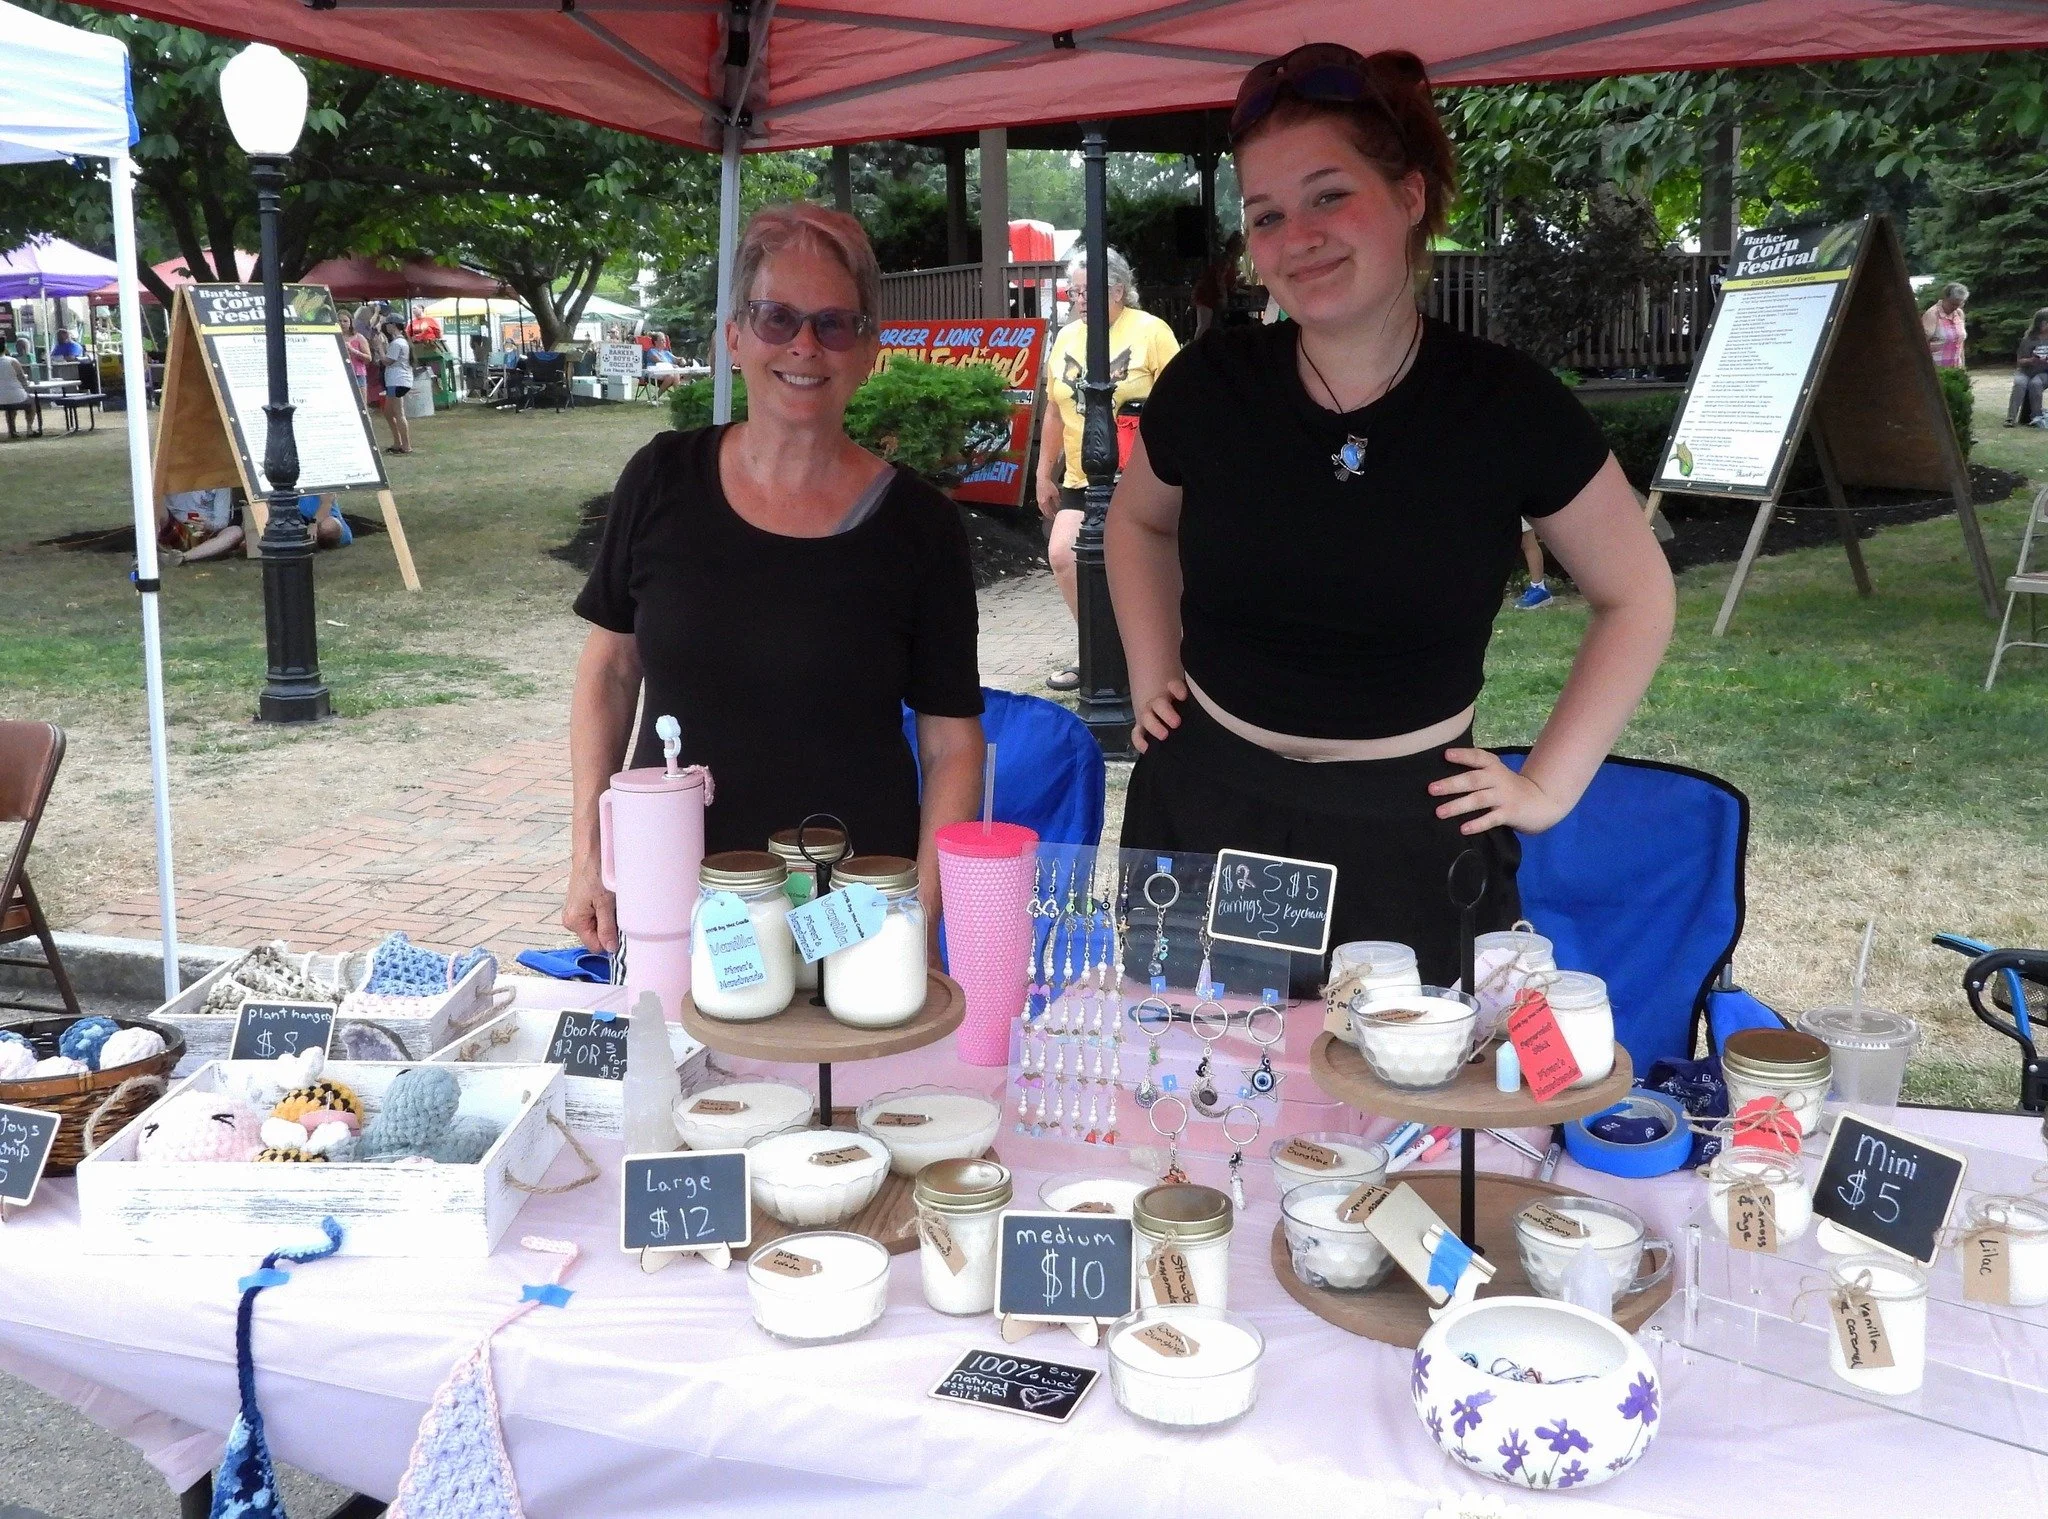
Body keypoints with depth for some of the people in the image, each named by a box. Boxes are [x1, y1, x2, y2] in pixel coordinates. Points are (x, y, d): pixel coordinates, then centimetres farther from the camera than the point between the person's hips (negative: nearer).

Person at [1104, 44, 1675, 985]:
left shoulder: (1507, 407, -9)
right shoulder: (1210, 385, -4)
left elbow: (1637, 596, 5)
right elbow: (1138, 522, 19)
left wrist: (1550, 785, 1)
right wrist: (1151, 677, 9)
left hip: (1410, 837, -2)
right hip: (1204, 816, 2)